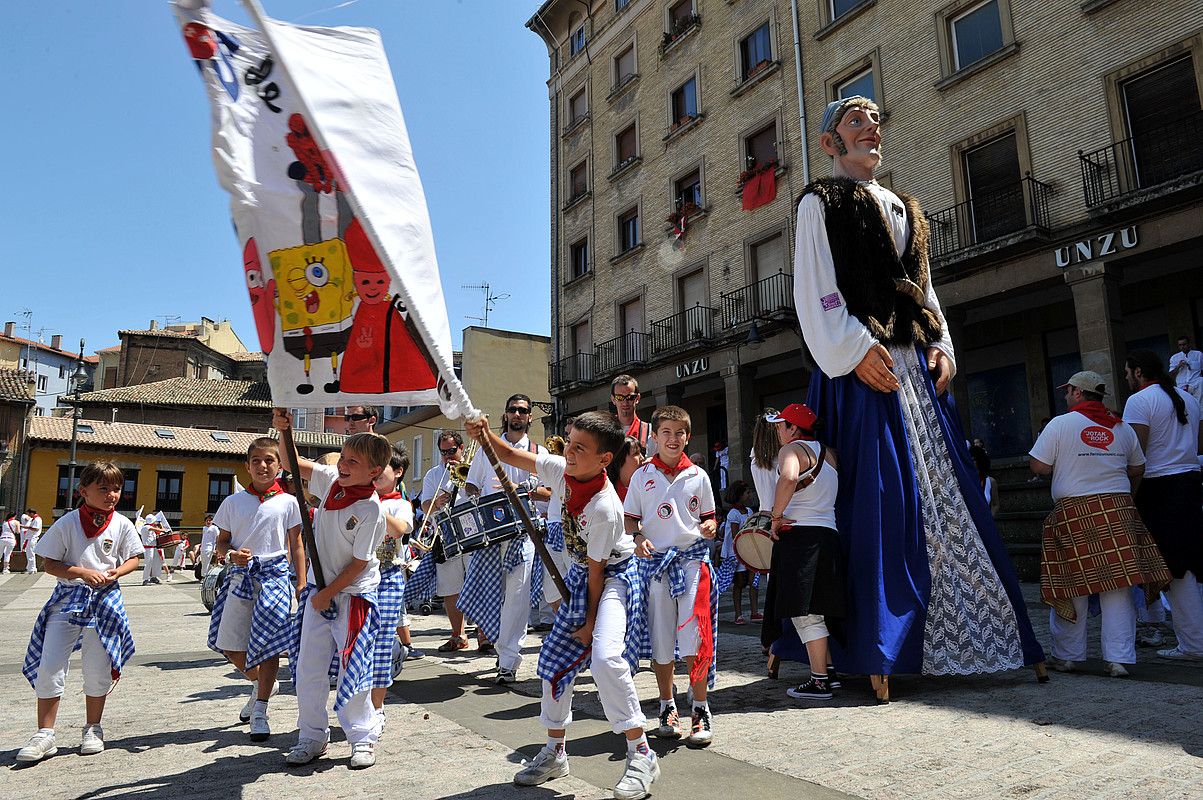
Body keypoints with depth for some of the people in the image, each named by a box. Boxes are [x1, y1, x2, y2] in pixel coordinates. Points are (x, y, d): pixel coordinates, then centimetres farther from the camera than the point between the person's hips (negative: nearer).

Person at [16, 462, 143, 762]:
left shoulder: (122, 524, -2)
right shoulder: (67, 523, -6)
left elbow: (133, 558, 7)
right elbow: (49, 563, -4)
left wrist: (116, 572, -14)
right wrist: (83, 572, -18)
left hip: (104, 600, 1)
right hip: (68, 597, -1)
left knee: (98, 669, 8)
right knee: (48, 667, -3)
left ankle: (93, 729, 25)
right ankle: (45, 735, 11)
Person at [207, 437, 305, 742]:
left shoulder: (288, 502, 2)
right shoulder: (233, 502, 7)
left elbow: (296, 545, 5)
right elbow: (221, 542, 12)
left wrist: (301, 583, 1)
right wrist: (231, 554, -11)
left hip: (274, 576, -3)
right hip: (240, 577, 3)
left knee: (268, 644, -1)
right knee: (229, 644, 4)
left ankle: (260, 712, 13)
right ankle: (260, 684, 33)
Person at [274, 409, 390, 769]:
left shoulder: (370, 509, -21)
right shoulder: (330, 480, -4)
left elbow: (359, 562, -17)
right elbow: (292, 464, 5)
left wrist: (328, 594, -11)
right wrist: (283, 431, -12)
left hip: (353, 594, -6)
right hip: (319, 588, 6)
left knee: (353, 669, 0)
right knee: (307, 667, 10)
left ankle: (363, 737, 18)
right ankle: (312, 737, 25)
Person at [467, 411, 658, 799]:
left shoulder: (605, 508, -31)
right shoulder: (562, 469, -13)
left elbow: (597, 569, -23)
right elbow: (511, 456, -2)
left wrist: (591, 621, -13)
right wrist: (487, 435, -22)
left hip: (614, 577, -8)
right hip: (580, 575, 8)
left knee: (605, 657, -28)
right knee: (553, 658, 10)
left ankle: (641, 755, -10)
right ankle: (555, 752, 28)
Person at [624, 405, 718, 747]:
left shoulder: (698, 476, 8)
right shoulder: (642, 476, 5)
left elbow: (709, 516, 15)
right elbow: (629, 518, 8)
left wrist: (710, 526, -6)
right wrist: (638, 538, -11)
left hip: (693, 558, 0)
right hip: (656, 562, 0)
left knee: (695, 638, -6)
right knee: (660, 639, 7)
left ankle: (700, 710, 8)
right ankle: (667, 706, 23)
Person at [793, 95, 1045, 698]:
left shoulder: (901, 208, 25)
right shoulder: (819, 203, 4)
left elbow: (922, 285, 22)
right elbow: (815, 291, -8)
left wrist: (941, 345, 7)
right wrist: (857, 349, -18)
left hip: (915, 363, 7)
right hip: (861, 366, -7)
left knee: (944, 496, 6)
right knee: (878, 503, -10)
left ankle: (971, 640, 15)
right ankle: (878, 652, -3)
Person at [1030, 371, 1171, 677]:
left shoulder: (1060, 424, -4)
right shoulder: (1122, 427, 9)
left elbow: (1039, 466, -6)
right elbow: (1137, 469, 17)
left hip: (1073, 513, -3)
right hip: (1119, 512, 3)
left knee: (1072, 587, 5)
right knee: (1117, 587, 5)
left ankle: (1067, 656, 15)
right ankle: (1118, 659, 6)